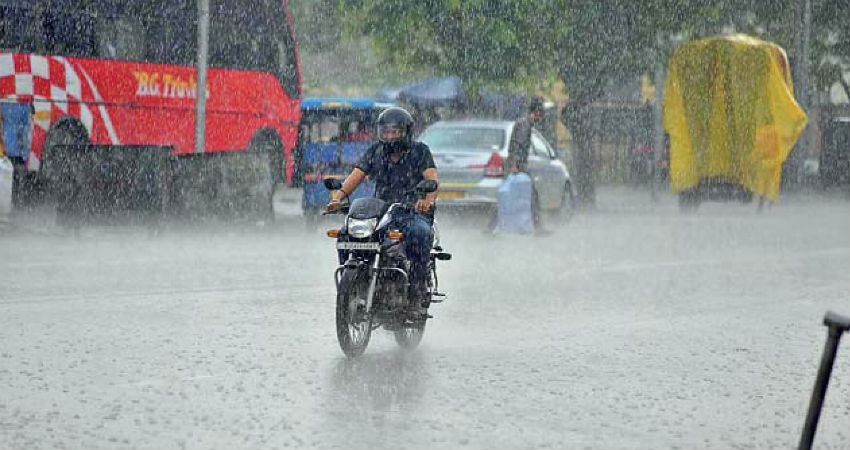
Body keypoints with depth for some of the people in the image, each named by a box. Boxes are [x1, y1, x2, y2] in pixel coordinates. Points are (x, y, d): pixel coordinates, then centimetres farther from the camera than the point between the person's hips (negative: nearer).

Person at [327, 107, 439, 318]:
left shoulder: (420, 151, 1)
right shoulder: (375, 152, 11)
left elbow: (432, 178, -14)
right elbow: (355, 176, 2)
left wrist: (428, 199, -37)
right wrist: (338, 196, -19)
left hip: (413, 213, -4)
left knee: (420, 232, -38)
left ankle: (418, 295, -31)